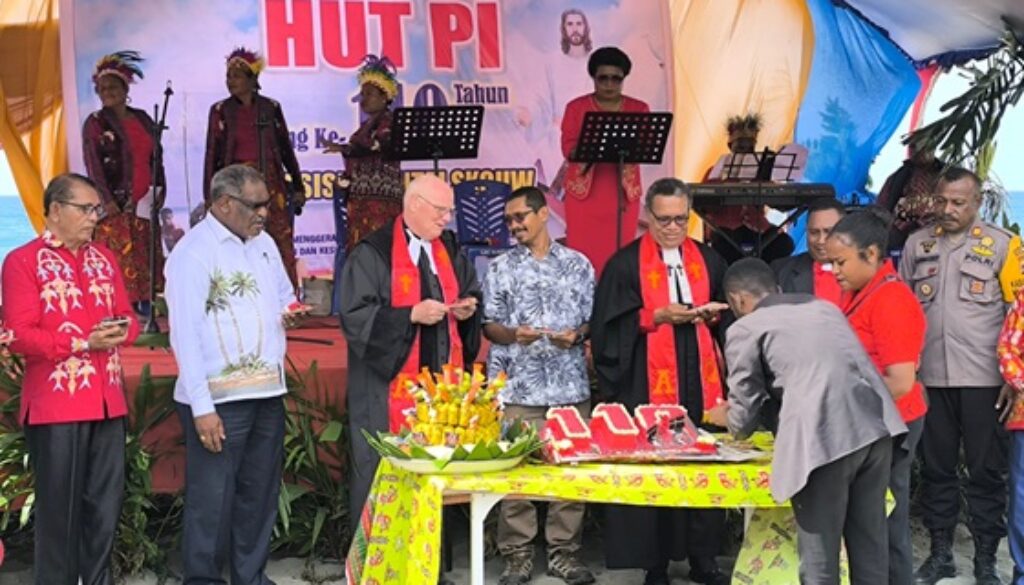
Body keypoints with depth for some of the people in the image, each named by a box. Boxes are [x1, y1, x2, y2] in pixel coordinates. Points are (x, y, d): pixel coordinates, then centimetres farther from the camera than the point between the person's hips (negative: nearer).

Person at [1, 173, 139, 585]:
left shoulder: (104, 258, 15)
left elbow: (128, 317, 17)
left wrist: (121, 331, -6)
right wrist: (82, 343, -19)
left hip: (107, 402, 6)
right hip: (55, 404, -6)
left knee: (106, 503, 9)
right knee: (60, 506, 1)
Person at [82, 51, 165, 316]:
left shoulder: (142, 119, 13)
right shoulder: (95, 123, 0)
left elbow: (156, 157, 16)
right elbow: (93, 165, -7)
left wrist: (159, 190, 6)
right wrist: (107, 202, -15)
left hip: (144, 203, 5)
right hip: (115, 205, -5)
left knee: (148, 258, 7)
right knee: (119, 260, -9)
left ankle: (147, 309, 14)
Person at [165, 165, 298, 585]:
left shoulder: (264, 243, 11)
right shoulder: (192, 252, -11)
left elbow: (285, 295, 28)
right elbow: (185, 334, -15)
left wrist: (290, 311, 6)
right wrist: (202, 408, -18)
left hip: (268, 392, 7)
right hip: (218, 399, -7)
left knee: (260, 494, 15)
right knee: (211, 500, 0)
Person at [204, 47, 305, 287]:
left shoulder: (271, 108, 7)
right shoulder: (220, 110, 6)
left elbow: (286, 149, 12)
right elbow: (212, 154, 5)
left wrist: (298, 186, 12)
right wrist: (209, 196, 1)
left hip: (271, 183, 1)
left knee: (282, 247, -5)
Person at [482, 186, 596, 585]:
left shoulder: (578, 264, 9)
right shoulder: (500, 268, 7)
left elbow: (592, 319, 10)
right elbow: (489, 325, 5)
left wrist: (576, 335, -11)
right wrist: (513, 334, -14)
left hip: (570, 385, 1)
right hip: (517, 386, -1)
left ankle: (564, 552, 15)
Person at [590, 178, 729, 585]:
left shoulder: (709, 261, 13)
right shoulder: (625, 263, 0)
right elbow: (609, 325, -5)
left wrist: (713, 313, -5)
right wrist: (658, 316, -15)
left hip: (700, 382, 4)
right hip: (646, 386, -3)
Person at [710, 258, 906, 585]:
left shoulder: (745, 328, 9)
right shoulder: (824, 306, 28)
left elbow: (745, 419, 9)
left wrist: (726, 417, 32)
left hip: (823, 438, -6)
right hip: (874, 426, 6)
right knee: (870, 548, 16)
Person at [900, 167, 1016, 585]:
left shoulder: (1001, 245, 0)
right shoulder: (916, 244, 9)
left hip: (982, 377, -3)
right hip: (929, 376, 3)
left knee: (986, 468, 5)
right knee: (935, 466, 10)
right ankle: (940, 551, 21)